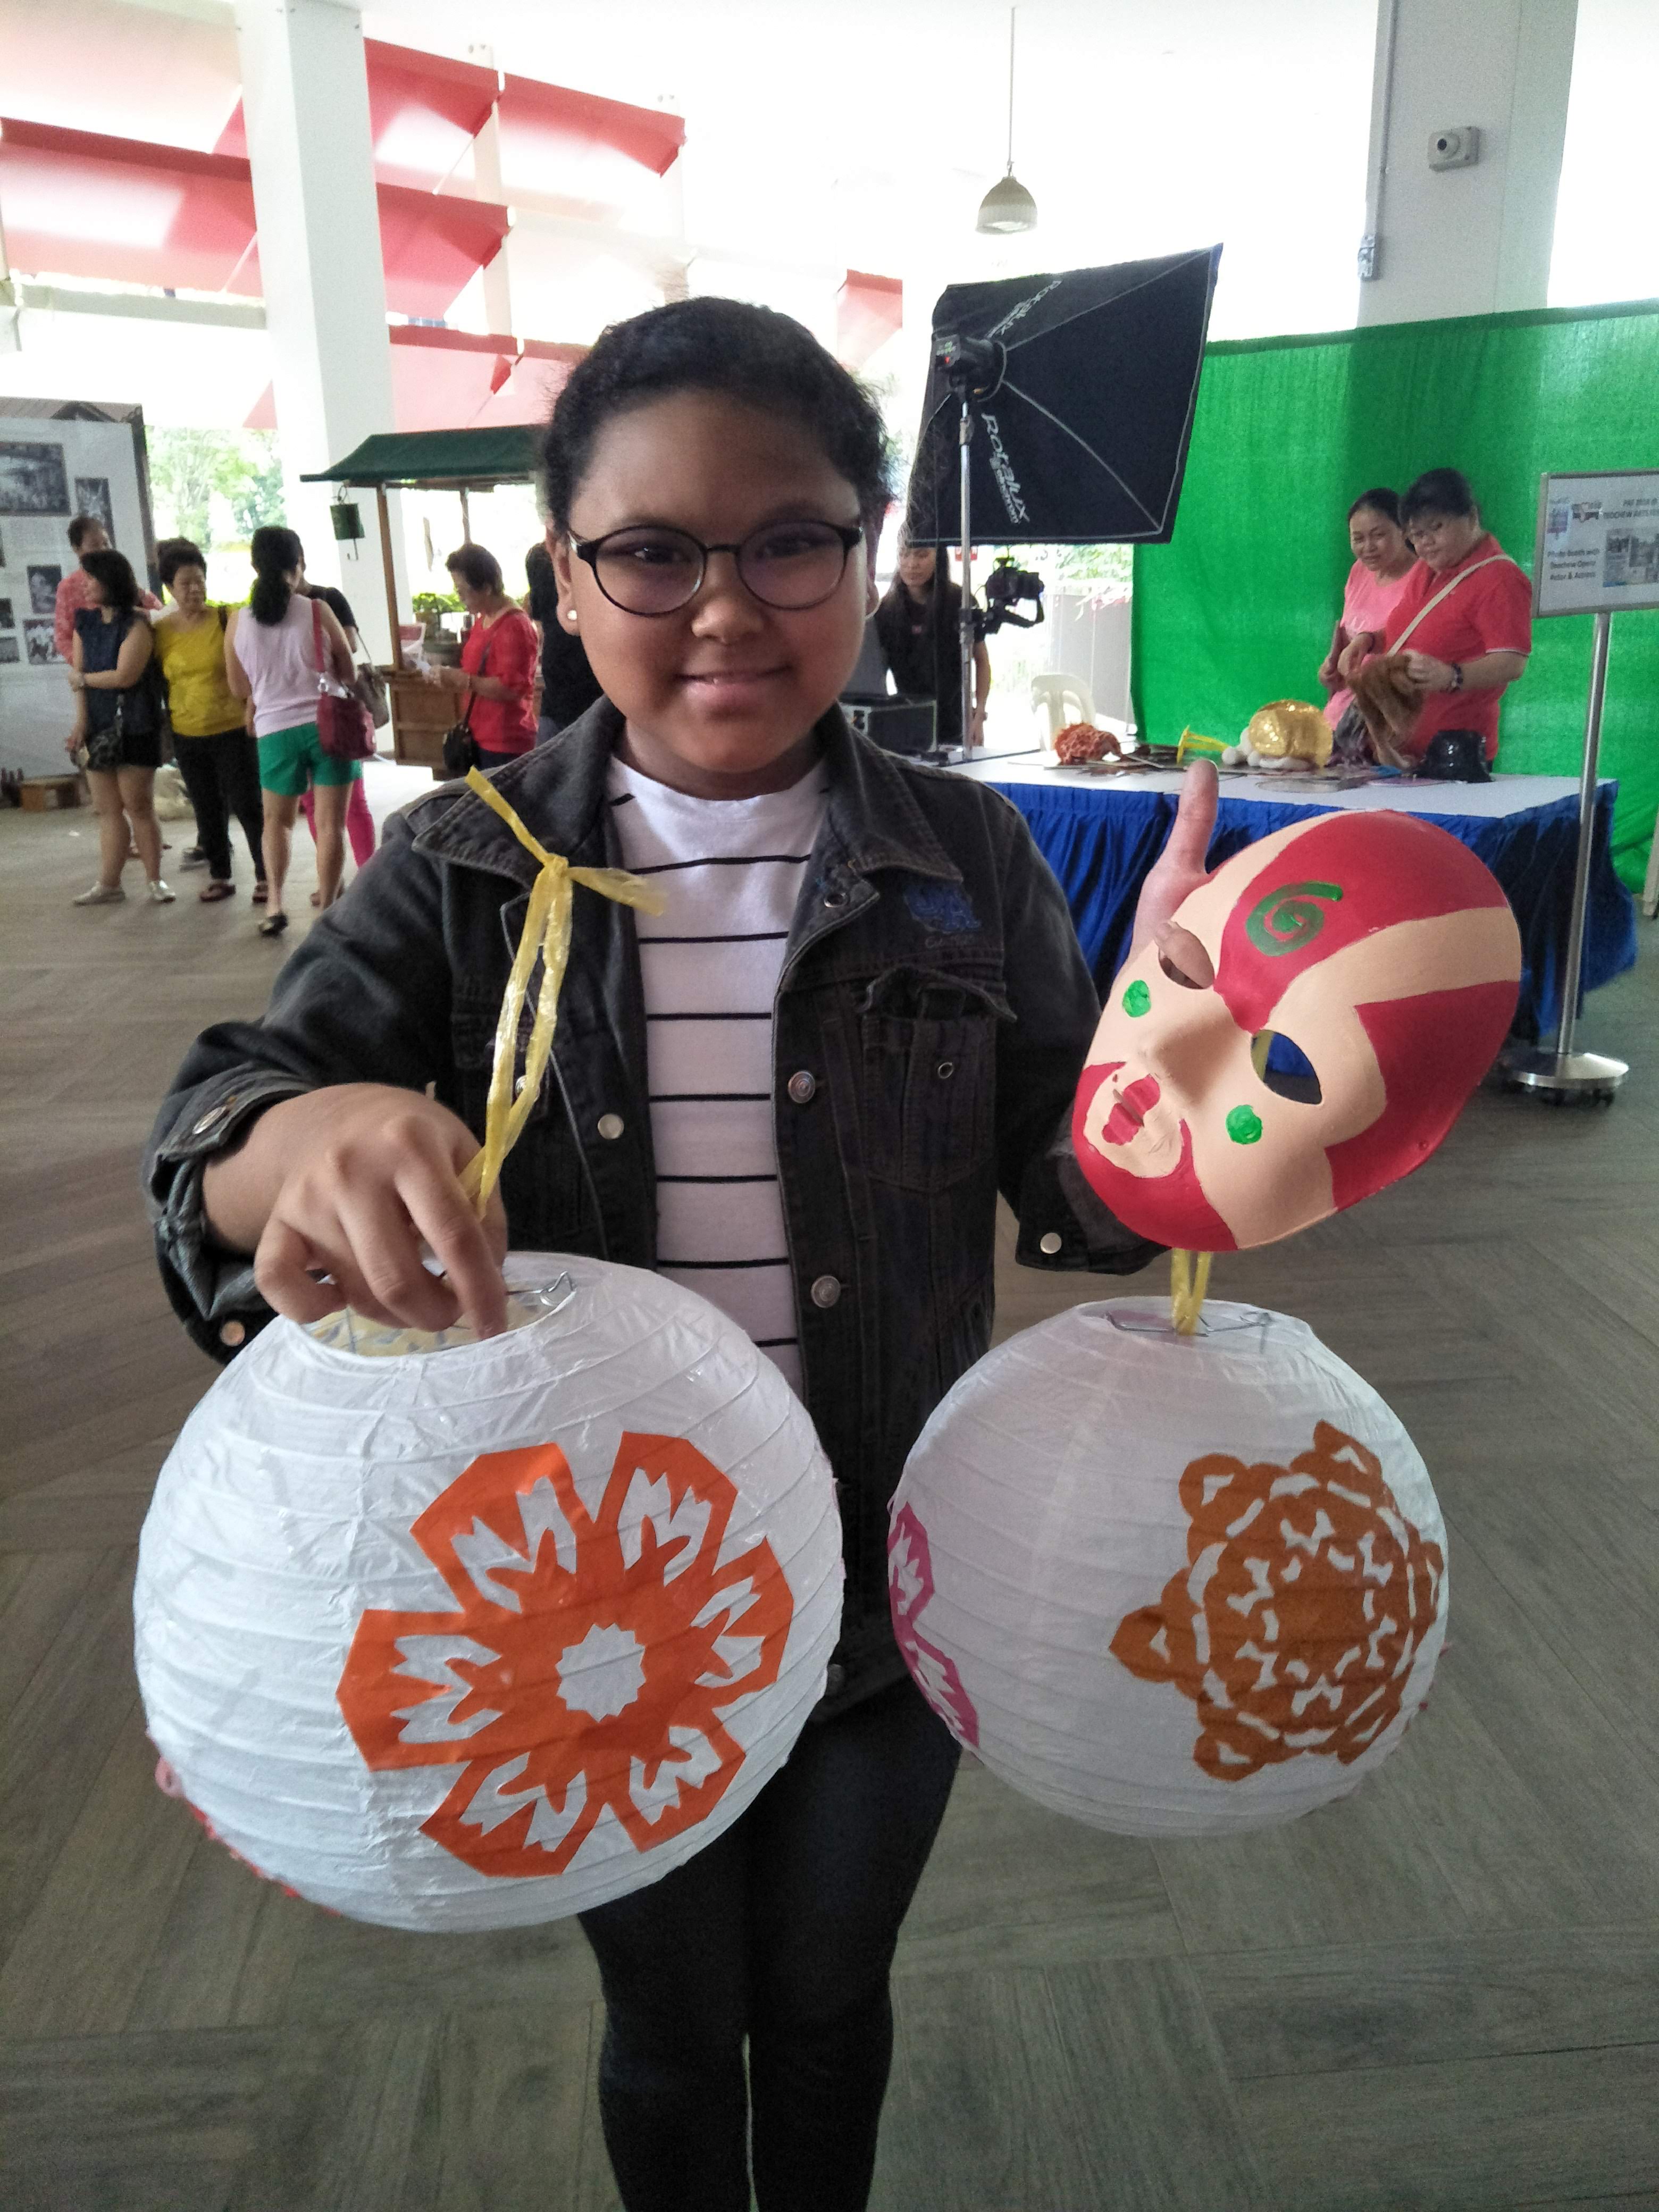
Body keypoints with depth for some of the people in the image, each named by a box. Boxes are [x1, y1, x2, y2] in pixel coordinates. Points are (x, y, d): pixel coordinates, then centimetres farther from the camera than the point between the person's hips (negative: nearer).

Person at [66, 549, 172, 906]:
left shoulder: (136, 626, -8)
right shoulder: (85, 622, 10)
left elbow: (124, 676, -16)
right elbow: (78, 671, 4)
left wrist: (83, 679, -1)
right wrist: (81, 722, -6)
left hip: (134, 726, -6)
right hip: (99, 726, 6)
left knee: (138, 805, -3)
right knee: (107, 809, 6)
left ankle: (154, 880, 7)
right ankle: (108, 885, 9)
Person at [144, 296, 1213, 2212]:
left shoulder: (964, 861, -7)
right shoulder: (467, 868, -10)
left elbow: (1077, 1198, -7)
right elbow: (213, 1117, -19)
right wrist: (307, 1140, -43)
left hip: (888, 1594, 1)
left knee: (828, 1993, 27)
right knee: (669, 2023, 25)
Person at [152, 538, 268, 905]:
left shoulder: (226, 619, -5)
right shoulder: (160, 631, 2)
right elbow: (160, 684, 9)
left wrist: (252, 708, -13)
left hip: (233, 731, -3)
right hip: (187, 737, 3)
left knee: (247, 806, -3)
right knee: (208, 810, 12)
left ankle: (266, 876, 7)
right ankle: (220, 876, 23)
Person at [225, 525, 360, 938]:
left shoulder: (239, 620, 1)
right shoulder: (318, 611, -5)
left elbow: (238, 688, 10)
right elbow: (348, 674, 5)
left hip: (276, 731, 2)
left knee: (276, 820, 19)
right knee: (329, 824, 3)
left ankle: (275, 905, 9)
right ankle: (327, 912, 3)